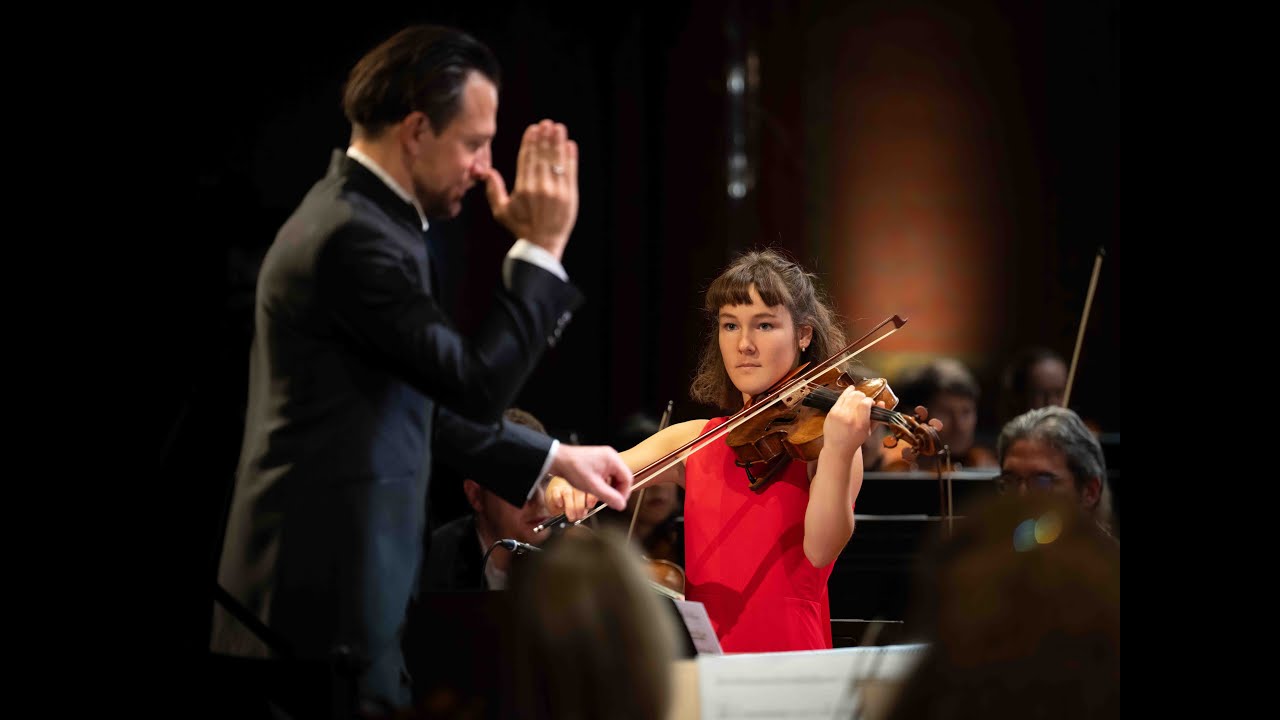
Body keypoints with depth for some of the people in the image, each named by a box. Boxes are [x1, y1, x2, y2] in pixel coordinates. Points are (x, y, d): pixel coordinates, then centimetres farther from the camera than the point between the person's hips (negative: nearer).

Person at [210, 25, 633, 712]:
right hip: (326, 593, -10)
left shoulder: (352, 216, 14)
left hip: (315, 576, 10)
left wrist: (553, 457, 19)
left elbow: (427, 397, 21)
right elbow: (477, 384, -20)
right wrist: (541, 248, -14)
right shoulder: (354, 236, -19)